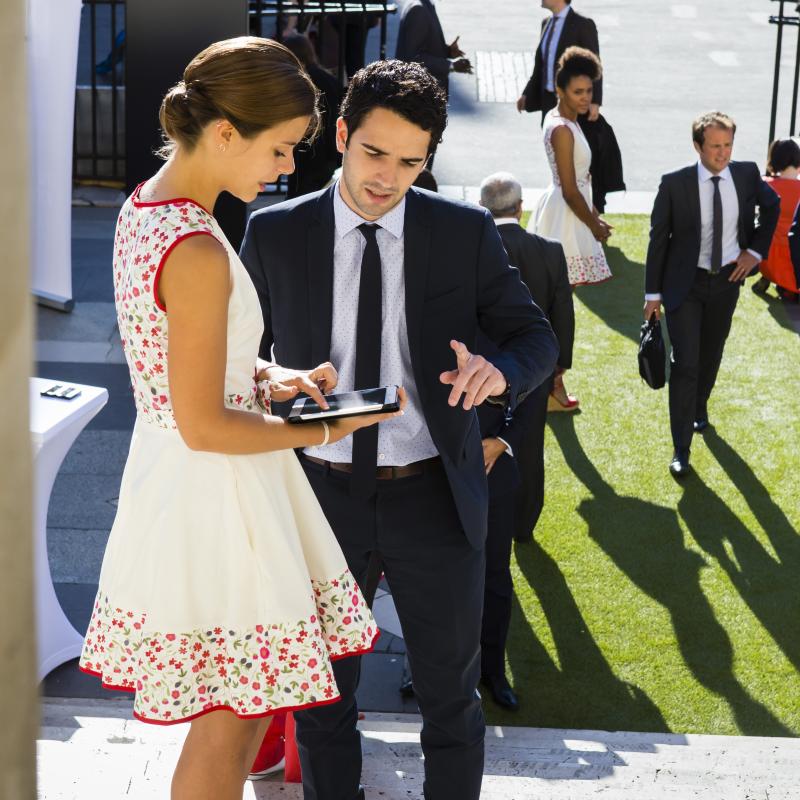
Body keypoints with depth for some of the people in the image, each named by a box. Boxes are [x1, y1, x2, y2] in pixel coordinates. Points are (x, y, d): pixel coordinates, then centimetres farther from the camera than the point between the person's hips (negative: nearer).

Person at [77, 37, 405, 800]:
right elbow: (204, 427, -22)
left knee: (235, 711, 22)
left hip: (162, 476, 10)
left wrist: (265, 376, 4)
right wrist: (321, 432, -10)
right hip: (213, 497, -10)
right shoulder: (197, 252, -25)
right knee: (227, 726, 6)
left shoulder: (143, 209, 4)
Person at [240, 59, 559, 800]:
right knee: (321, 693, 13)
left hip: (432, 496, 0)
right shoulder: (274, 233, -3)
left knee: (451, 696, 10)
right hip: (320, 490, 1)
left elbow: (534, 334, 1)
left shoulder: (465, 232, -4)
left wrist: (499, 371, -21)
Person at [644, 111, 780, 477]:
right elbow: (658, 238, -8)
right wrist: (653, 293, -6)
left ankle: (699, 408, 49)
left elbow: (772, 205, 14)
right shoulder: (675, 184, -16)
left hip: (727, 281, 4)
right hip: (685, 284, -4)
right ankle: (681, 450, -3)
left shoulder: (747, 174, -7)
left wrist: (756, 250, 4)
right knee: (685, 363, -9)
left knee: (711, 354, 21)